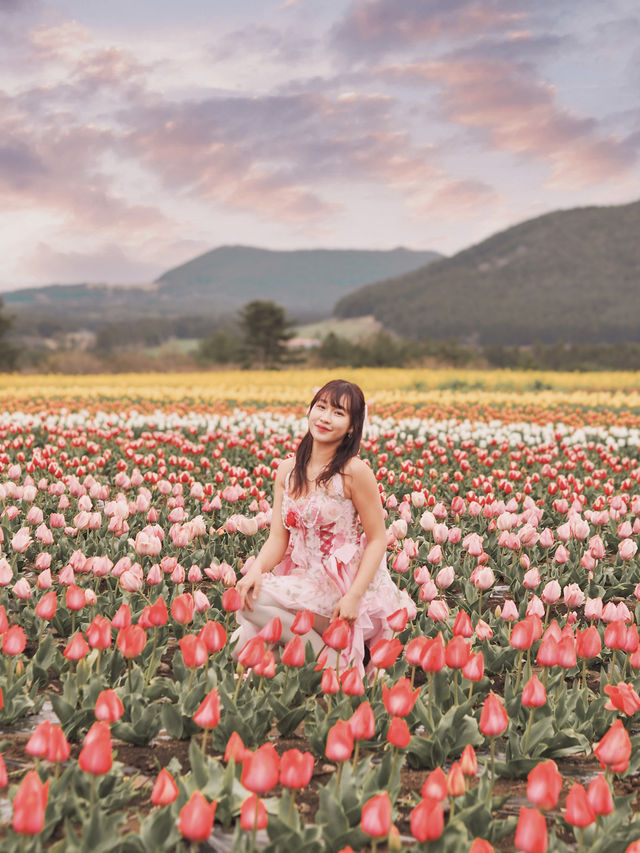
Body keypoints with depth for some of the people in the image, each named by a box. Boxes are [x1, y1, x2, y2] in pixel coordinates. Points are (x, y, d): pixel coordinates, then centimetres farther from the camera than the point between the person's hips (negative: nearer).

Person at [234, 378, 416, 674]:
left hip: (342, 582, -5)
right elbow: (278, 537, 2)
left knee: (255, 601, -23)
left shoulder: (354, 471, -12)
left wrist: (354, 596, -20)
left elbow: (377, 539, -9)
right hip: (301, 576, 5)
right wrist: (256, 568, -19)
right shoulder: (287, 470, 5)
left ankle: (327, 655, -6)